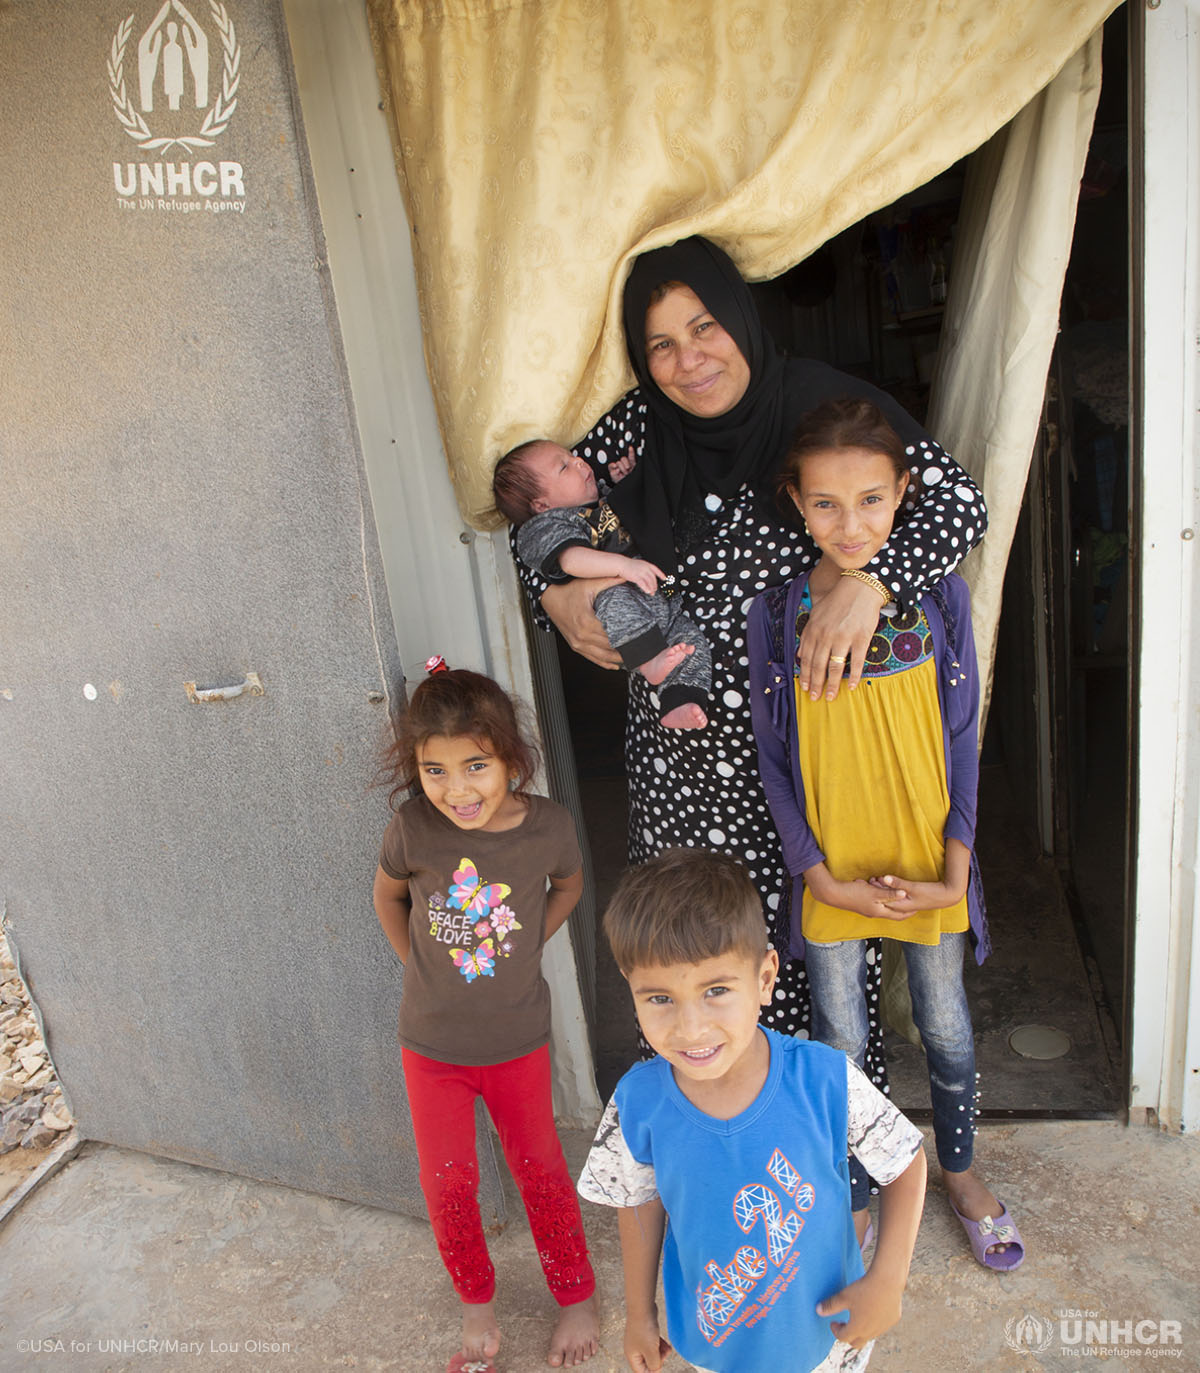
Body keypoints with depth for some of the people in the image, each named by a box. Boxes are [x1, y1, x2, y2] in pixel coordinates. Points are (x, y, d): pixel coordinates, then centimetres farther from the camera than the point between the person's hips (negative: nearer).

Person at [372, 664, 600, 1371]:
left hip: (518, 1040, 0)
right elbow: (389, 895, 1)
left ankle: (577, 1295, 41)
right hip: (433, 1041, 1)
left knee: (540, 1168, 15)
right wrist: (423, 967, 2)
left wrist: (523, 949, -1)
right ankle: (477, 1303, 40)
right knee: (448, 1183, 11)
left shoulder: (548, 825, -21)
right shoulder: (413, 829, -22)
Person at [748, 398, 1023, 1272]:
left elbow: (963, 740, -3)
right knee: (842, 1043, 15)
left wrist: (954, 870, -7)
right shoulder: (777, 612, -11)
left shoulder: (939, 594, -8)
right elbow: (773, 759, -5)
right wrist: (823, 877, -9)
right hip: (832, 874, -1)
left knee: (948, 1032, 19)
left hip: (928, 865, 1)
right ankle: (853, 1201, 41)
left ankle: (961, 1172, 48)